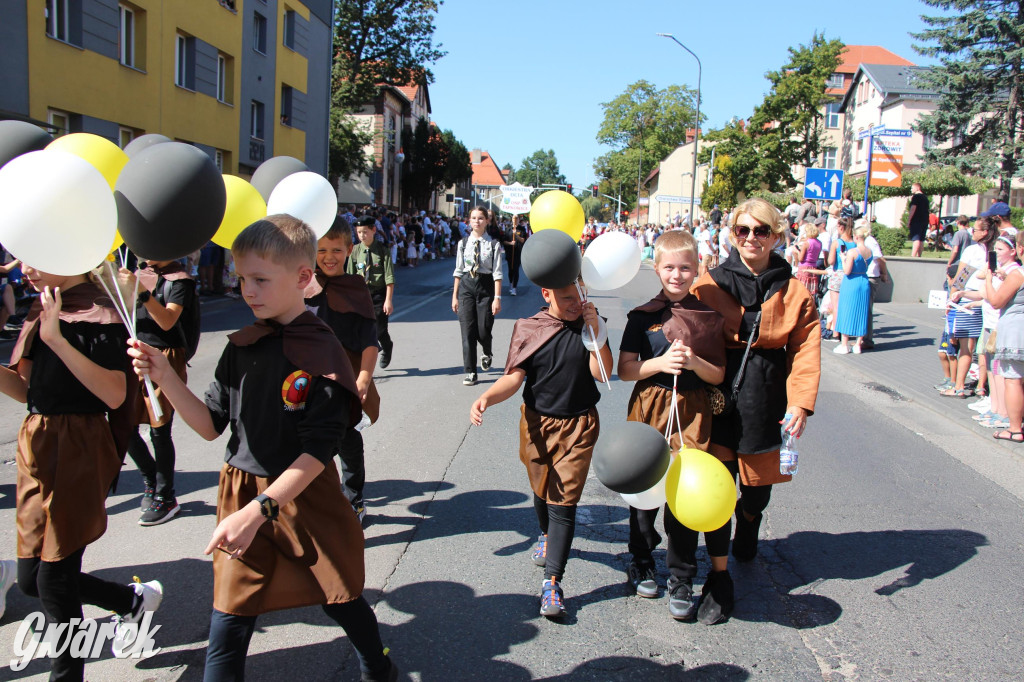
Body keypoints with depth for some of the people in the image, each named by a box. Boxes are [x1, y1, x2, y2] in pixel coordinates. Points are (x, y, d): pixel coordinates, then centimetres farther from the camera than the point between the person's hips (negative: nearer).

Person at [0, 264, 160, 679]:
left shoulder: (96, 314, -13)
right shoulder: (40, 312, 12)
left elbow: (115, 395, -23)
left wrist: (58, 339, -27)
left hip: (77, 453, -8)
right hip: (38, 447, 9)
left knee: (53, 580, 0)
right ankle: (134, 600, 34)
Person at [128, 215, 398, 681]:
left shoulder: (321, 354, -16)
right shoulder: (242, 348, 1)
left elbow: (317, 452, -19)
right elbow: (211, 426, 5)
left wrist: (257, 511, -27)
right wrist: (165, 377, -8)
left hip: (304, 497, -3)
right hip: (242, 492, 4)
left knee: (340, 598, 16)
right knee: (228, 623, 4)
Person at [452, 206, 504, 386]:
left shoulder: (493, 244, -3)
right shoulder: (463, 243, 5)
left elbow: (497, 273, -5)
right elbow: (459, 270, 9)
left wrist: (497, 297, -10)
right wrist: (455, 295, 8)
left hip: (486, 285, -2)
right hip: (466, 285, 2)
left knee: (483, 330, -1)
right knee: (467, 331, -1)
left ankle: (487, 354, 35)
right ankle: (470, 371, 7)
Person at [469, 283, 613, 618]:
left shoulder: (589, 323, -3)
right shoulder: (528, 329, -4)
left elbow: (602, 373, -12)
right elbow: (515, 377, -10)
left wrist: (594, 331, -22)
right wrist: (485, 397, -27)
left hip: (578, 427, -2)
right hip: (538, 423, 2)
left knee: (563, 501, -6)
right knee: (541, 489, 20)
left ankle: (552, 581, -2)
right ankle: (547, 535, 52)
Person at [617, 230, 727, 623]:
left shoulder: (708, 317, 4)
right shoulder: (643, 317, 1)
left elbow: (718, 375, 4)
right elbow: (625, 370, -4)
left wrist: (694, 362, -16)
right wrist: (660, 363, -19)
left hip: (691, 412, 0)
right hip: (649, 409, 0)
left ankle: (681, 580, 13)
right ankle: (641, 560, 33)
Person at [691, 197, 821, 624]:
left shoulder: (793, 290, 3)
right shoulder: (710, 285, 0)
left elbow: (805, 350, 0)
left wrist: (801, 402, -11)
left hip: (766, 399, 2)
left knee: (759, 484, 13)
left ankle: (748, 528, 50)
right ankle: (718, 580, 8)